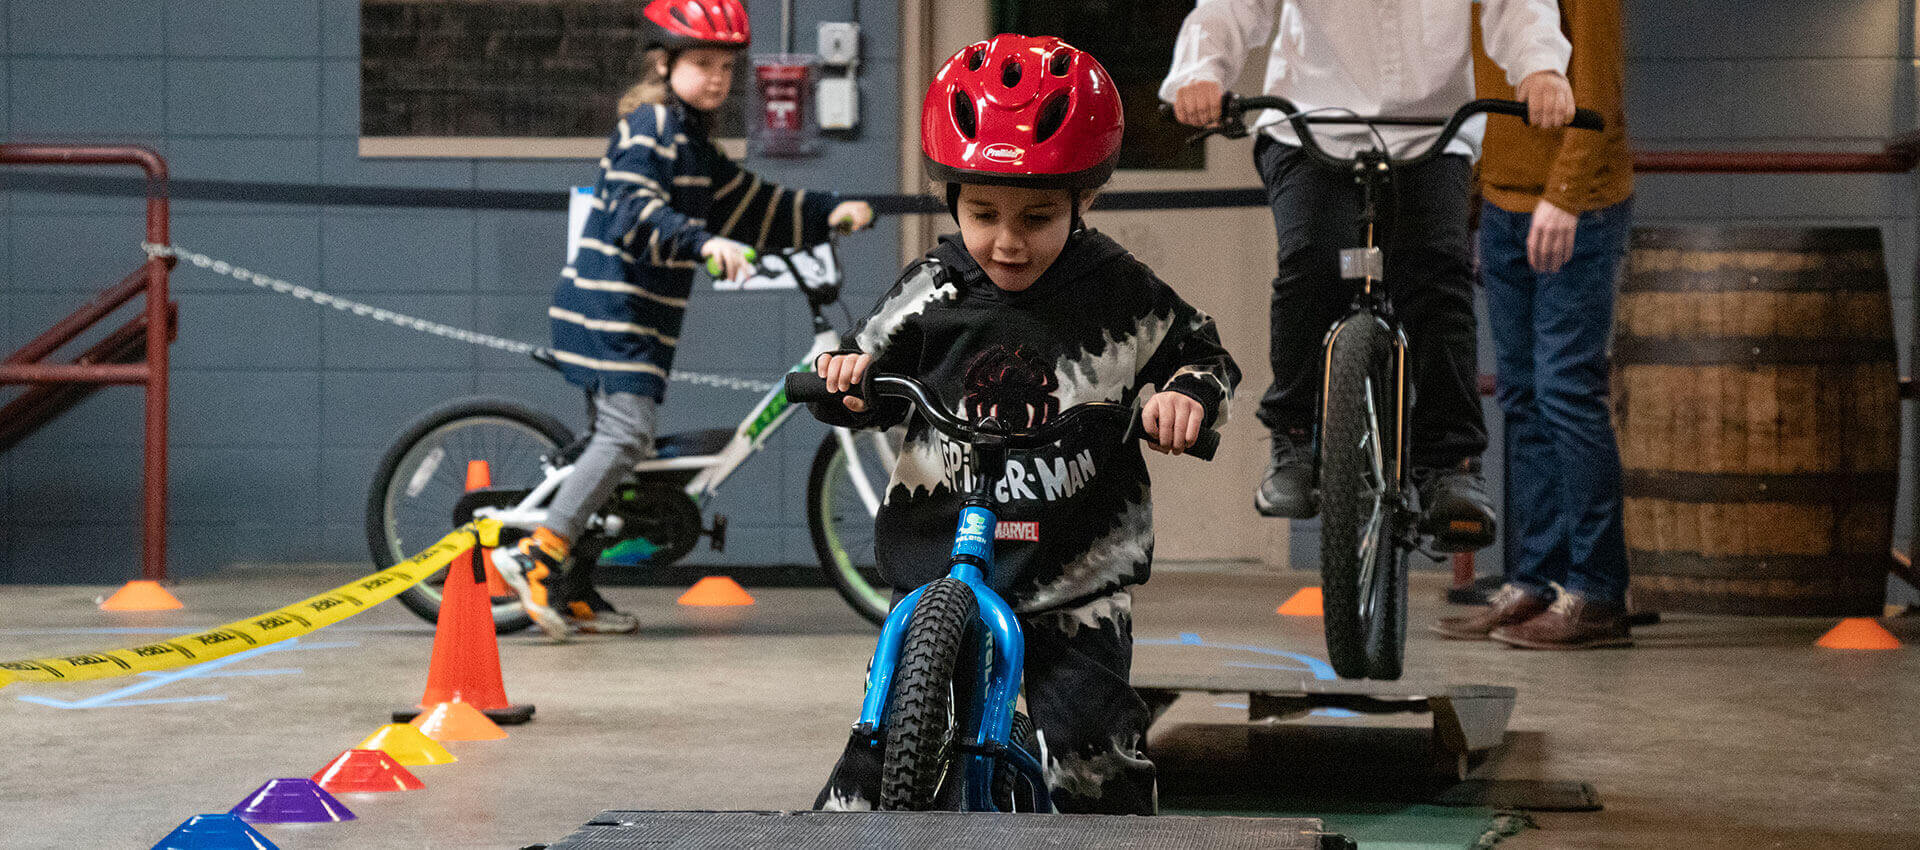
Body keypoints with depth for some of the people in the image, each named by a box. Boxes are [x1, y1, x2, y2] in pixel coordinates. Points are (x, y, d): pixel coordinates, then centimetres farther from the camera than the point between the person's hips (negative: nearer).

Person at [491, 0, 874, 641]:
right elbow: (634, 210, -27)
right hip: (609, 308, -10)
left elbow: (749, 205, 25)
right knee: (629, 431, -18)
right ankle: (534, 557, -19)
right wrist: (704, 242, -39)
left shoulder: (691, 139, 19)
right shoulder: (652, 125, -11)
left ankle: (573, 590, 13)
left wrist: (828, 212, 18)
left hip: (636, 316, 10)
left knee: (617, 439, 10)